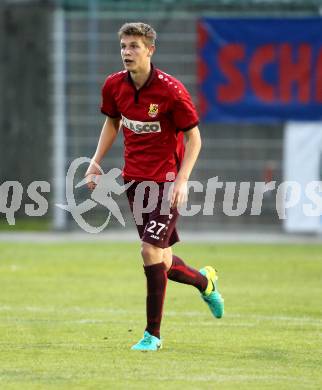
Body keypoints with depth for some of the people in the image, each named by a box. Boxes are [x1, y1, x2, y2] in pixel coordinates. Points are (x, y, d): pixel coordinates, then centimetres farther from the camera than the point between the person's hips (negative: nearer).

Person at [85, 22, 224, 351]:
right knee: (160, 261, 10)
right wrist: (96, 161, 8)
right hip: (134, 179, 6)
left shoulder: (171, 90, -18)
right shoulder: (114, 86, -2)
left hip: (167, 180, -6)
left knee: (151, 251, -15)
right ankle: (204, 281, 43)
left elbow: (193, 138, -11)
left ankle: (153, 334, -4)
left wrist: (181, 181, -21)